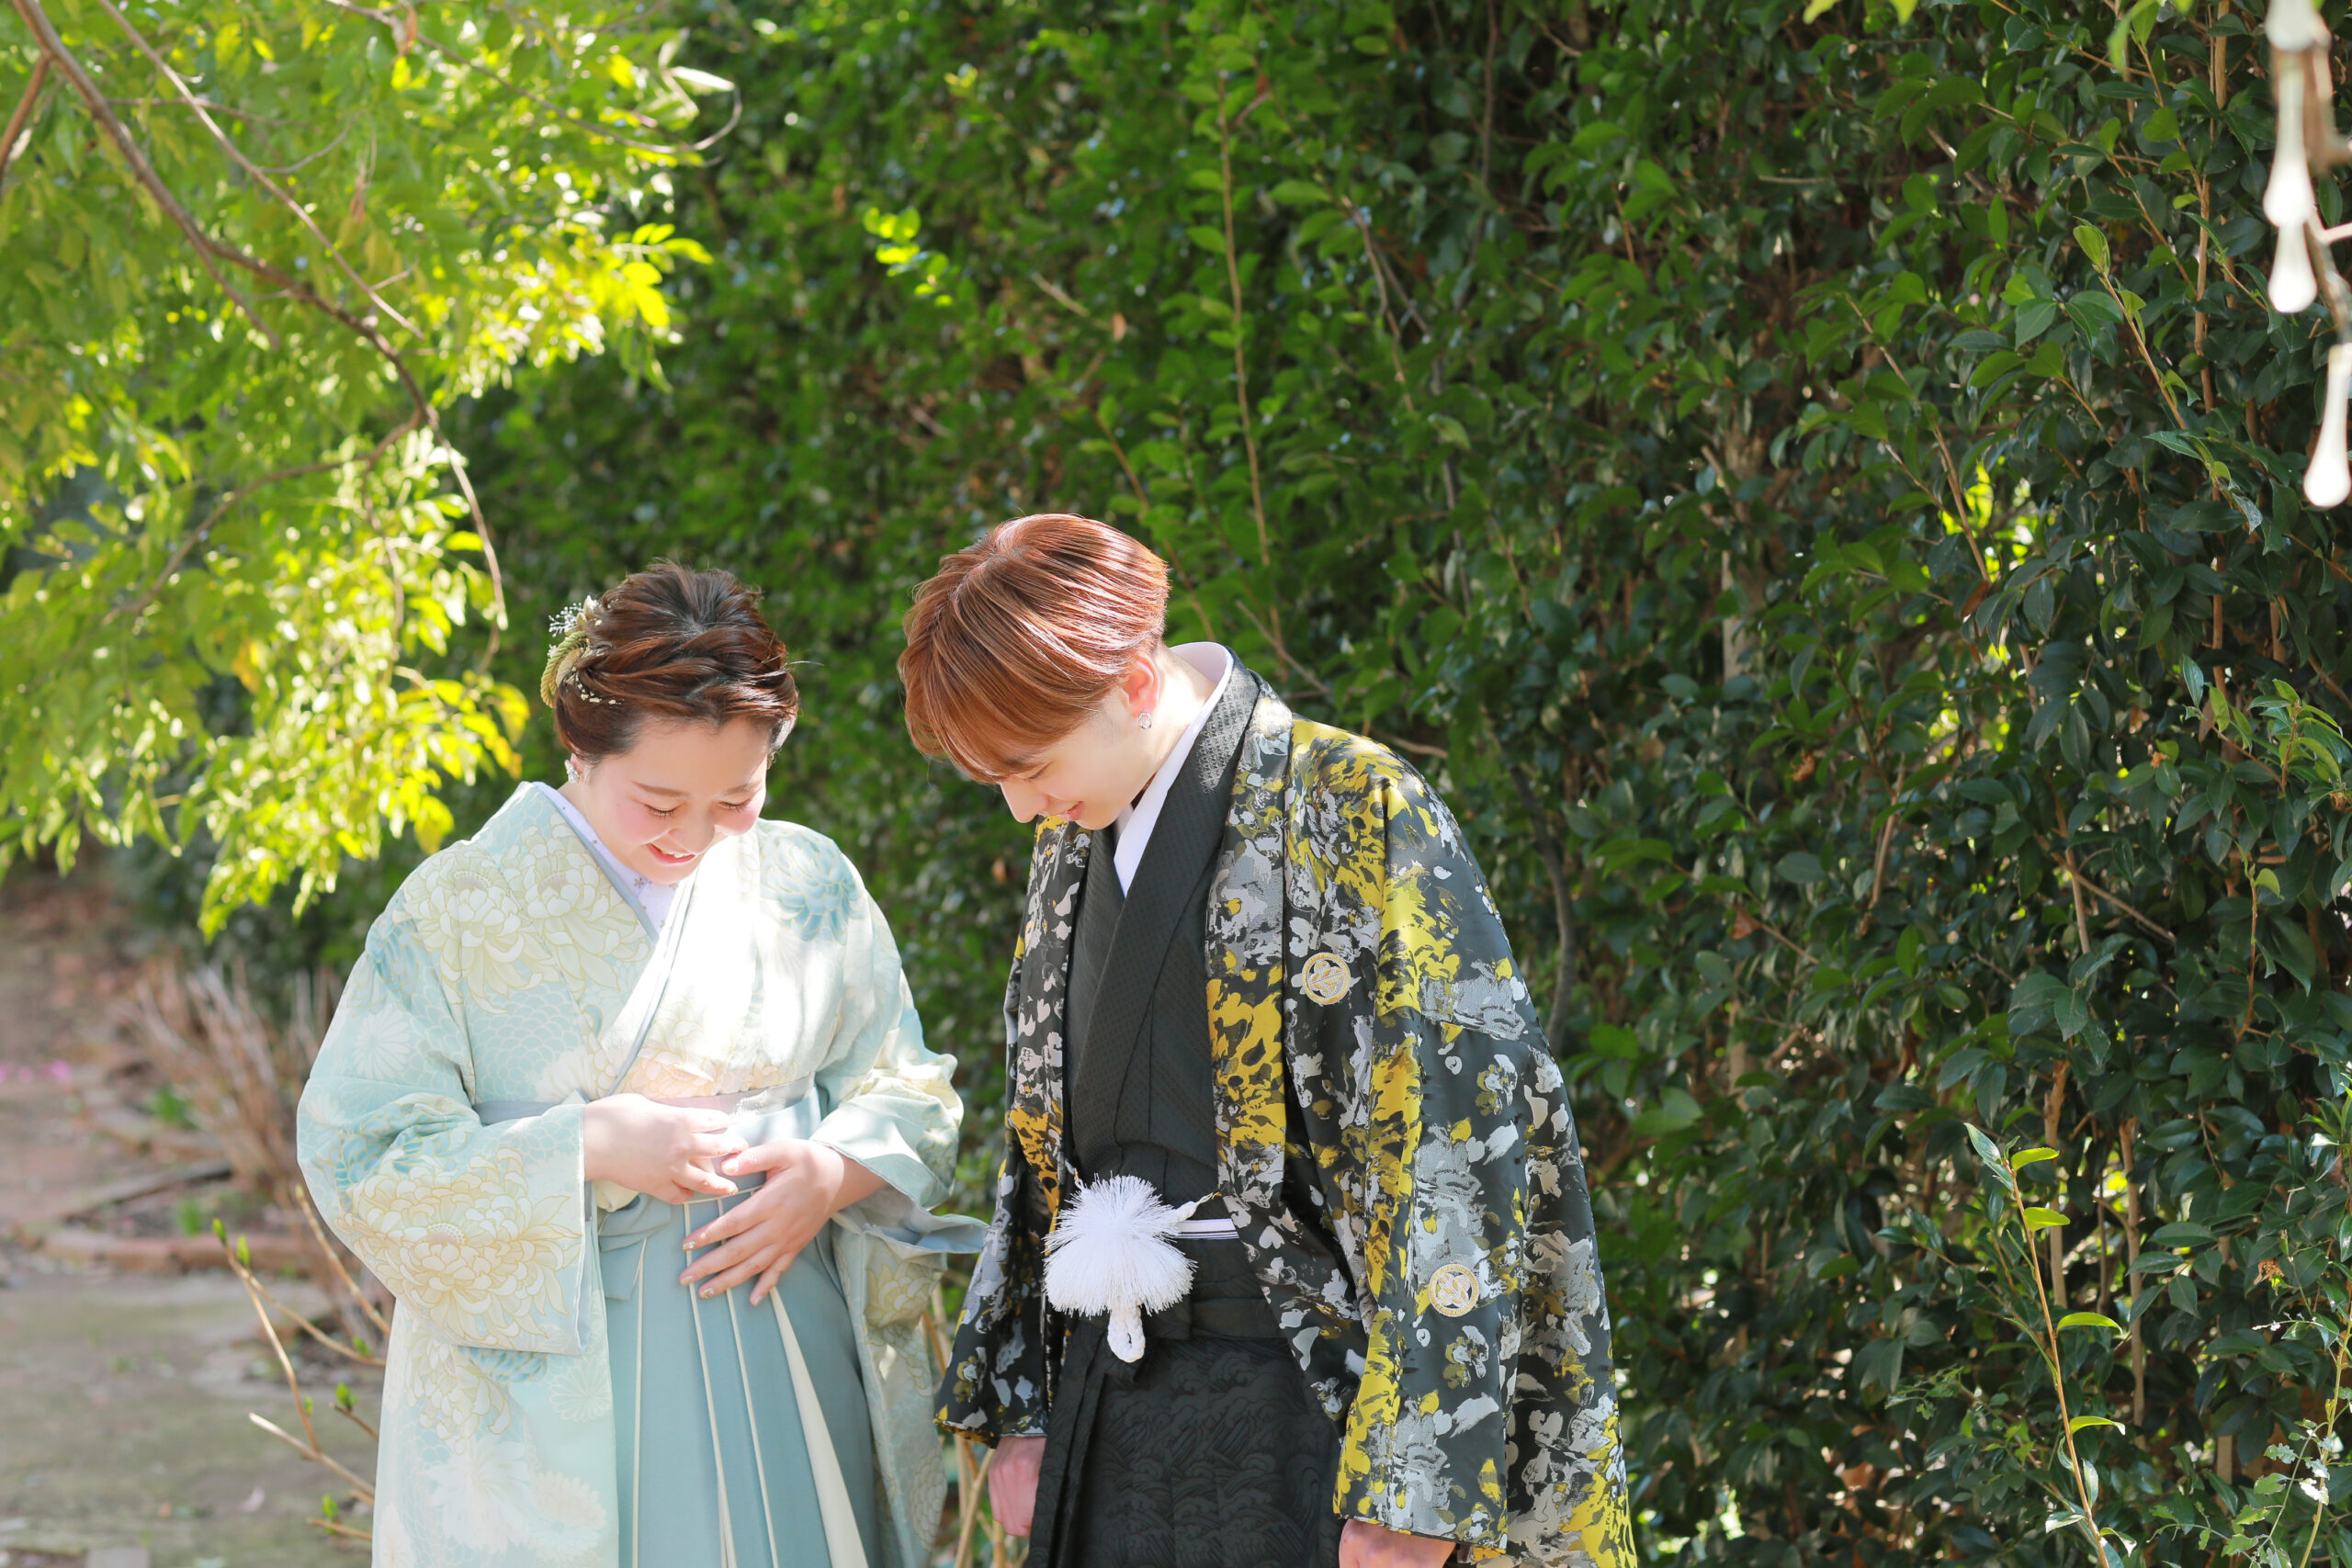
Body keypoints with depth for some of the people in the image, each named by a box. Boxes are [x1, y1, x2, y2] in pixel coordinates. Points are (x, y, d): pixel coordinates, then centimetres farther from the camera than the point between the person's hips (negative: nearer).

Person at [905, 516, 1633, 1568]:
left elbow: (1458, 1155, -14)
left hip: (1303, 1403, -6)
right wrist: (1016, 1409, 15)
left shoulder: (1354, 810, -10)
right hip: (1112, 1396, 6)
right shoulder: (1070, 846, 13)